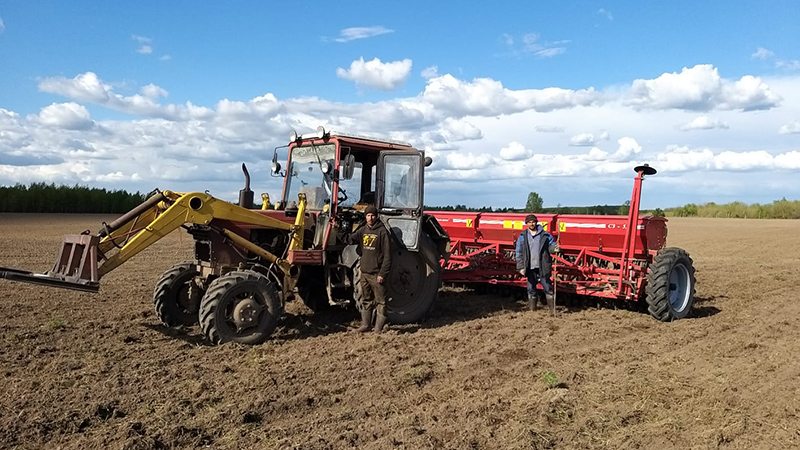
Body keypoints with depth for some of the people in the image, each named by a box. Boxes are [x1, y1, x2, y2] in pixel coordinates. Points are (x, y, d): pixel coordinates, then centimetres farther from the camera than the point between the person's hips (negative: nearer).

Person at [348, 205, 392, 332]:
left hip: (376, 274, -6)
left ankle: (378, 328, 5)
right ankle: (365, 325, 26)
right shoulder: (363, 230, 10)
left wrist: (383, 273, -16)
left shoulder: (382, 231, -9)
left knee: (380, 301, -1)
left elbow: (387, 255, -12)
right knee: (366, 300, 16)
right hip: (364, 272, 7)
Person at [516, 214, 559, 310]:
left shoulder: (545, 235, 2)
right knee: (531, 288, 9)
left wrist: (554, 248, -19)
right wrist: (521, 267, -2)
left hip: (542, 267, -2)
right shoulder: (523, 236, 5)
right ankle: (533, 308, 21)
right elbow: (519, 253, 5)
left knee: (547, 286, 1)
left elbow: (551, 245, 6)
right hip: (530, 268, 2)